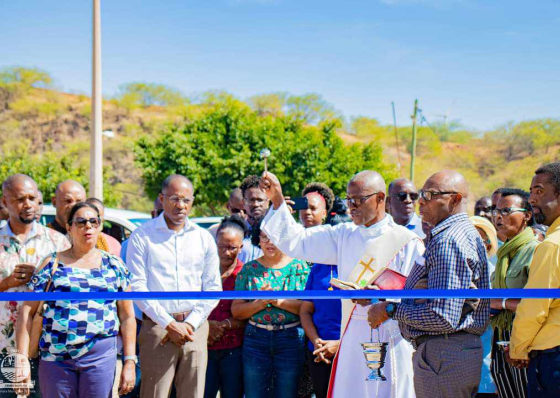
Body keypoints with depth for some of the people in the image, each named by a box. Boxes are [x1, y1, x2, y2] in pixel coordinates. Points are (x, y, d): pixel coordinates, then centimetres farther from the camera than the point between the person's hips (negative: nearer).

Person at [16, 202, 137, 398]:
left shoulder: (114, 265, 9)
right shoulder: (52, 264, 6)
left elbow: (127, 317, 9)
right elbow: (27, 312, 4)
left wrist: (130, 362, 3)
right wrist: (22, 359, -4)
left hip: (101, 358, 0)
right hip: (55, 357, 0)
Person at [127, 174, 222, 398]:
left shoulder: (204, 238, 12)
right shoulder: (142, 236, 1)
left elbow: (213, 287, 11)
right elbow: (137, 286, -5)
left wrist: (190, 324, -3)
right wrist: (169, 324, -10)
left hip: (195, 328, 3)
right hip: (157, 328, -3)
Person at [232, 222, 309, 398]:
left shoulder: (299, 267, 3)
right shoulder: (249, 269, 7)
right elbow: (236, 311, 3)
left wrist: (281, 301, -18)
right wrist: (260, 303, -13)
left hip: (291, 339, -1)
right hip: (256, 337, 1)